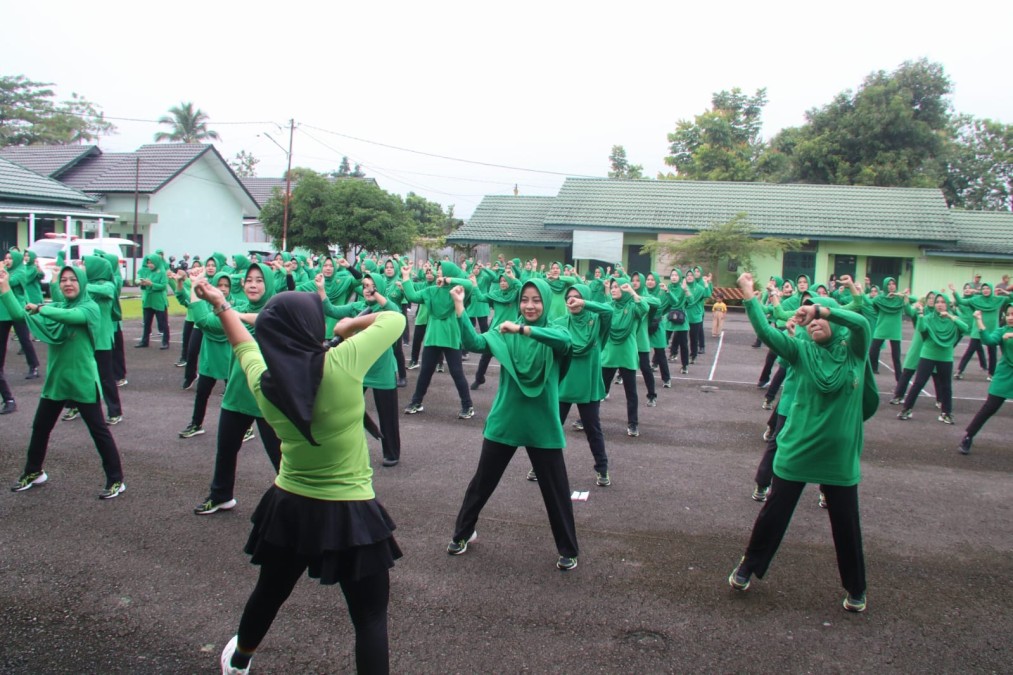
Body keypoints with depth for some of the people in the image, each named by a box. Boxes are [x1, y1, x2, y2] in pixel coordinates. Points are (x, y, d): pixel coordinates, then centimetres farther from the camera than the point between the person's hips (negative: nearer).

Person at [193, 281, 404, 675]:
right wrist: (349, 325, 5)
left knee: (269, 592, 29)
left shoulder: (263, 381, -7)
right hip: (350, 515, -5)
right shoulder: (341, 363, -22)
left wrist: (220, 305, 29)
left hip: (289, 508, 5)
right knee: (371, 617, 8)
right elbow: (394, 319, -9)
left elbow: (245, 346, 16)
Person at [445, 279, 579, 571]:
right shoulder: (505, 333, -1)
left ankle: (568, 550, 26)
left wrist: (522, 329, -41)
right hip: (504, 422, 2)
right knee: (482, 482, 15)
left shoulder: (555, 332, -6)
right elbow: (474, 343, -18)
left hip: (543, 426, -1)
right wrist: (459, 309, -30)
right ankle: (462, 533, 37)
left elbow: (565, 340, -31)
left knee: (556, 491, 7)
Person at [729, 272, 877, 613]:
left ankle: (856, 589, 33)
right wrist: (749, 297, -27)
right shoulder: (802, 351, -4)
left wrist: (820, 308, -33)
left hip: (840, 457, 0)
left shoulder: (854, 349, -3)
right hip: (797, 452, 0)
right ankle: (747, 568, 31)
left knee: (846, 526, 12)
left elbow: (862, 323, -25)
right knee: (773, 515, 11)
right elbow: (765, 333, -19)